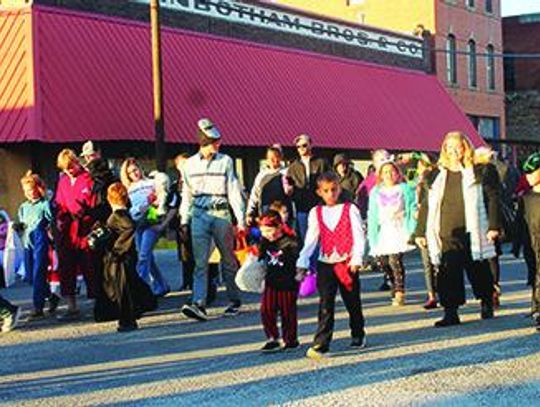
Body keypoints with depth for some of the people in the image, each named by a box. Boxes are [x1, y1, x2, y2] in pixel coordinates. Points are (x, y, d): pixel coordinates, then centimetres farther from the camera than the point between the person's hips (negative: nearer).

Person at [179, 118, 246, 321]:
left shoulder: (225, 161, 1)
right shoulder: (190, 164, 7)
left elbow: (234, 191, 0)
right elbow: (187, 195, 13)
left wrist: (241, 219, -5)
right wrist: (184, 221, 11)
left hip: (221, 214, -1)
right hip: (199, 215, 1)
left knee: (228, 260, 8)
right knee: (200, 262, -7)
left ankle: (235, 300, 22)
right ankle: (199, 304, -13)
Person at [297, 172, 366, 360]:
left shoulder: (350, 209, -2)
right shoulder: (316, 213, 5)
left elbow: (358, 236, -5)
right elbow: (310, 240, 5)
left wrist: (356, 259, -14)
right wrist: (302, 263, -4)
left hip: (347, 263, -1)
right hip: (325, 264, 1)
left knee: (353, 303, 12)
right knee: (325, 306, -7)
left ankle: (358, 335, 33)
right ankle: (320, 344, -10)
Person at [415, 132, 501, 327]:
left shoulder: (477, 174, 1)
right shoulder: (438, 177, 9)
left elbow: (492, 198, 0)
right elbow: (427, 205, 12)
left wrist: (494, 226, -9)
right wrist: (420, 232, 8)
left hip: (471, 234, -2)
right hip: (446, 236, 2)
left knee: (478, 271, 10)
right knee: (447, 274, -4)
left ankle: (487, 304, 29)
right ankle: (450, 312, 0)